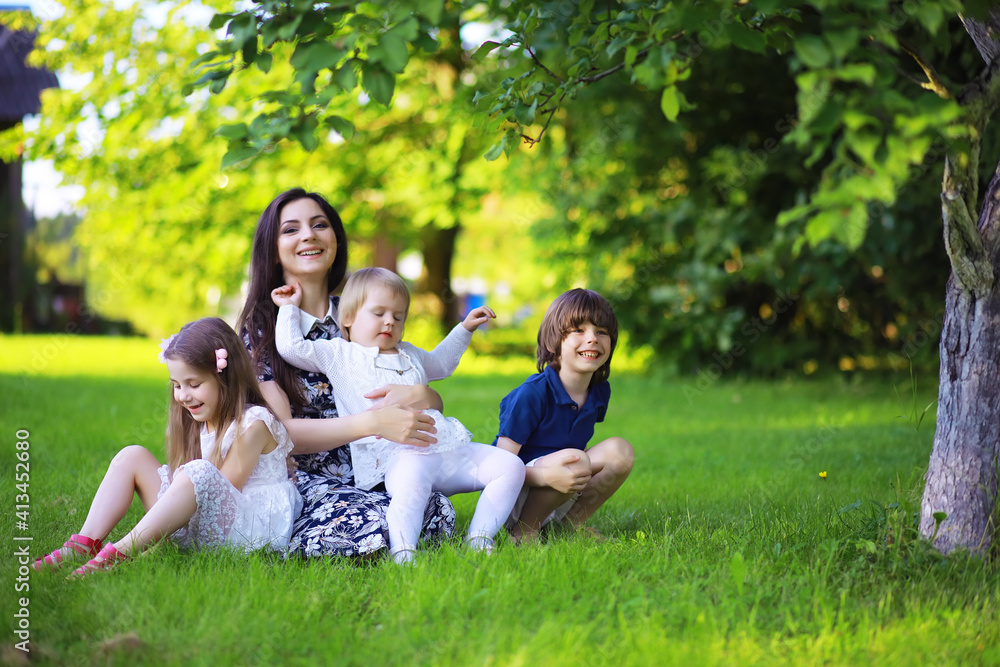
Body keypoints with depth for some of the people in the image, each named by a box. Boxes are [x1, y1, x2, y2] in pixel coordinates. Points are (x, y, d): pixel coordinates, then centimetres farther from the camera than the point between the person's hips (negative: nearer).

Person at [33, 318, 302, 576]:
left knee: (200, 472, -37)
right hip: (202, 528, 8)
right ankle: (85, 545, -12)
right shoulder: (199, 423, 14)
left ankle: (120, 552, -38)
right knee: (132, 457, 4)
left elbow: (222, 489, -13)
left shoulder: (254, 424, -11)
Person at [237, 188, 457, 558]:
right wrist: (373, 422, -26)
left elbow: (434, 402, 13)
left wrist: (418, 396, -14)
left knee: (438, 513, -29)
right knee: (374, 526, -34)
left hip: (369, 478, 3)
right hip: (300, 483, -3)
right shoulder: (261, 328, 0)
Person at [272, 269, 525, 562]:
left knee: (511, 466, -6)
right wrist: (290, 307, 14)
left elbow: (440, 363, 53)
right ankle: (401, 552, -47)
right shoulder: (339, 355, 12)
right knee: (411, 482, -44)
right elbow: (292, 347, 3)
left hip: (448, 448, 7)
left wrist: (464, 328, 50)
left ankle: (479, 538, -11)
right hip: (399, 455, -7)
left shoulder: (409, 355, 31)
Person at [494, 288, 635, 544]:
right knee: (575, 461, -33)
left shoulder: (600, 392, 1)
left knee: (619, 450, -12)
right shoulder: (532, 394, -21)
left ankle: (572, 523, 1)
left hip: (562, 496, 7)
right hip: (513, 498, -7)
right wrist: (547, 475, -40)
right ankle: (523, 531, -14)